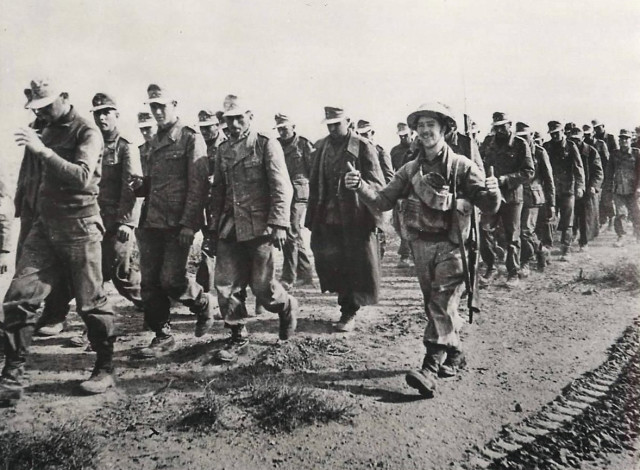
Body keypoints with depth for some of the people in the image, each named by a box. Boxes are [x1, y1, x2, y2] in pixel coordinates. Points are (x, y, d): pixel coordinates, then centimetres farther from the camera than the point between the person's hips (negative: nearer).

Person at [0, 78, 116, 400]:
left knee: (91, 302, 1)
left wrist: (42, 150, -27)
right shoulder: (48, 132, 16)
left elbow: (82, 177, -22)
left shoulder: (87, 133, -6)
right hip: (45, 225, 7)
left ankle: (105, 370, 15)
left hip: (79, 226, -6)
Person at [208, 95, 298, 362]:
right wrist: (214, 226, 12)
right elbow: (218, 191, 16)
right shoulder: (223, 151, 13)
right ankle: (238, 337, 18)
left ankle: (287, 308, 32)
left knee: (262, 285, 1)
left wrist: (279, 225, -16)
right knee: (225, 284, 3)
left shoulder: (267, 145, -4)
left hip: (258, 227, -5)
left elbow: (282, 188, -9)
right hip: (229, 229, 5)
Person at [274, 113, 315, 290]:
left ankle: (288, 278, -2)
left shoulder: (304, 145, -2)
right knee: (296, 236, 13)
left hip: (298, 195, -6)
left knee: (291, 235, -8)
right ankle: (306, 274, 25)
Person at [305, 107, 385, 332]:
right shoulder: (322, 146, 11)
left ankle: (349, 313, 18)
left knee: (354, 265, 3)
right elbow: (315, 183, 13)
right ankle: (347, 306, 26)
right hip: (327, 218, 5)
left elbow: (377, 184, -5)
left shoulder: (363, 147, -5)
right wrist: (312, 217, 10)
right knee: (329, 262, 7)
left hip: (355, 218, -4)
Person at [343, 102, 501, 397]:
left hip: (450, 245, -5)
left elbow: (489, 207, -6)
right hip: (420, 245, 5)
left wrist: (491, 192, -30)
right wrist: (360, 186, -15)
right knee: (435, 304, 15)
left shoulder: (461, 166, -4)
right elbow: (383, 201, 2)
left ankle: (431, 369, -11)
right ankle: (454, 355, 33)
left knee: (442, 305, -10)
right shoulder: (410, 170, 8)